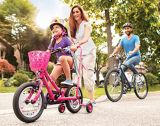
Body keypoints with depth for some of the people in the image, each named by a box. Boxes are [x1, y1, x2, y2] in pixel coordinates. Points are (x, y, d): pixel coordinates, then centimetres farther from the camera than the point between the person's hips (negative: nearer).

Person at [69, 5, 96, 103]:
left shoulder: (86, 24, -3)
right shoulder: (74, 26, 17)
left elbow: (86, 38, -21)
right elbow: (73, 40, 12)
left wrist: (77, 45, -39)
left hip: (88, 52, -6)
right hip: (78, 53, 6)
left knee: (87, 76, -9)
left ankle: (92, 99, -3)